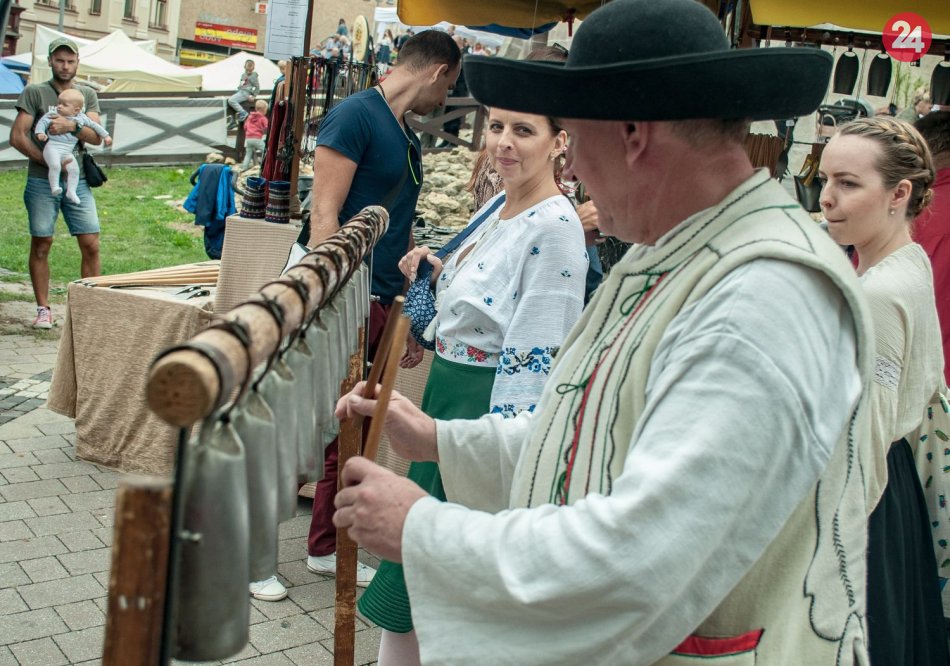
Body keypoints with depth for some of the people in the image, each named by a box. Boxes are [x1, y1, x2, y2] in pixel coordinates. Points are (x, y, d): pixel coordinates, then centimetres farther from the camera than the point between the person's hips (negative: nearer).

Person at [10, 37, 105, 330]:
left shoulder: (88, 95, 11)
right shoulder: (34, 92, 2)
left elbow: (96, 137, 0)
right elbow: (17, 136, -4)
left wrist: (72, 126, -20)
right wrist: (49, 161, -12)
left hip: (78, 180, 2)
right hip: (42, 181, -2)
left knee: (91, 245, -4)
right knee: (41, 244, 1)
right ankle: (43, 310, 10)